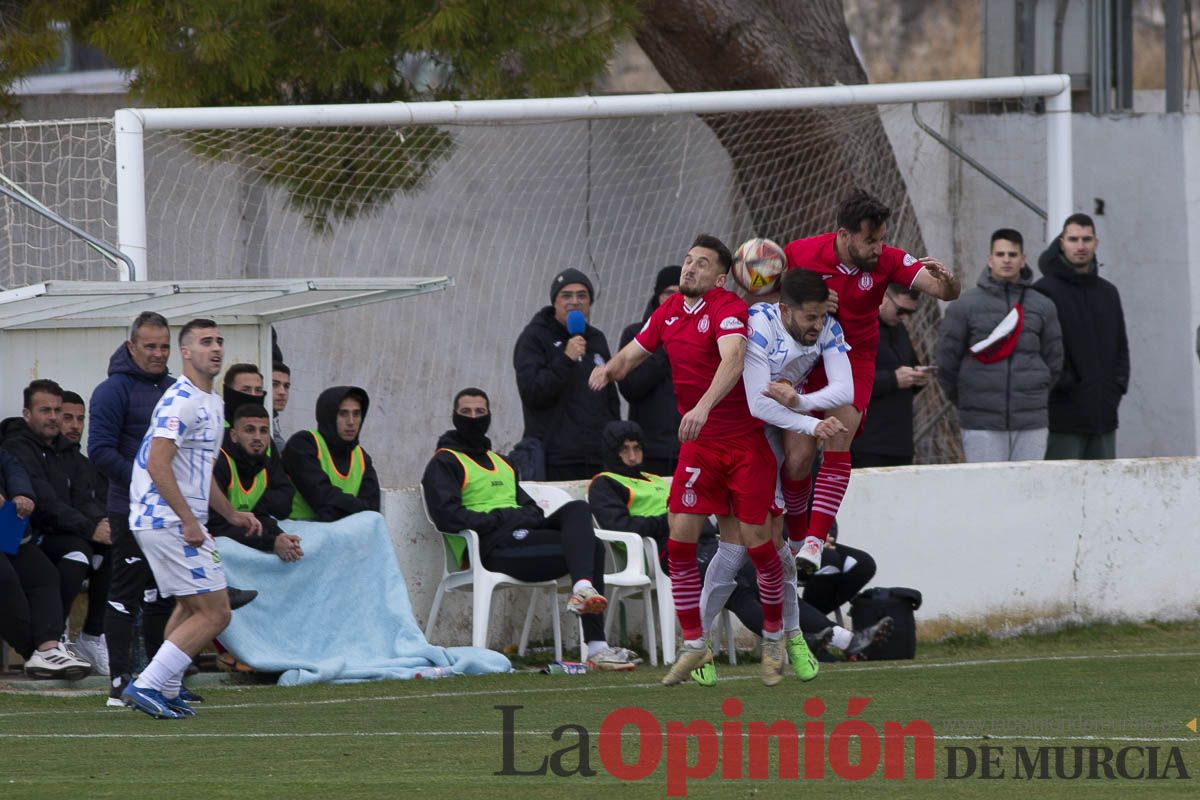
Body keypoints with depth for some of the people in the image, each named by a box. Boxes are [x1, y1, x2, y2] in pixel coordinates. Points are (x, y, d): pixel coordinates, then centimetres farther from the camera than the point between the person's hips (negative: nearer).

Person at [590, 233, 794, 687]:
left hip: (747, 441, -6)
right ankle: (694, 646, 6)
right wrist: (610, 369, -4)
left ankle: (774, 638, 18)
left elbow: (733, 359, -33)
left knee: (755, 541, -4)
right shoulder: (668, 312, 6)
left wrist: (704, 406, -48)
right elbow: (635, 352, 20)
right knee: (680, 541, -4)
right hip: (698, 444, 6)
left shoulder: (728, 308, -16)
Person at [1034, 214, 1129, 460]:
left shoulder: (1108, 292, 16)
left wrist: (1118, 385, 6)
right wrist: (1063, 386, -15)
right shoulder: (1045, 291, -5)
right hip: (1063, 415, -6)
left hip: (1103, 415, 7)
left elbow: (1121, 345, 22)